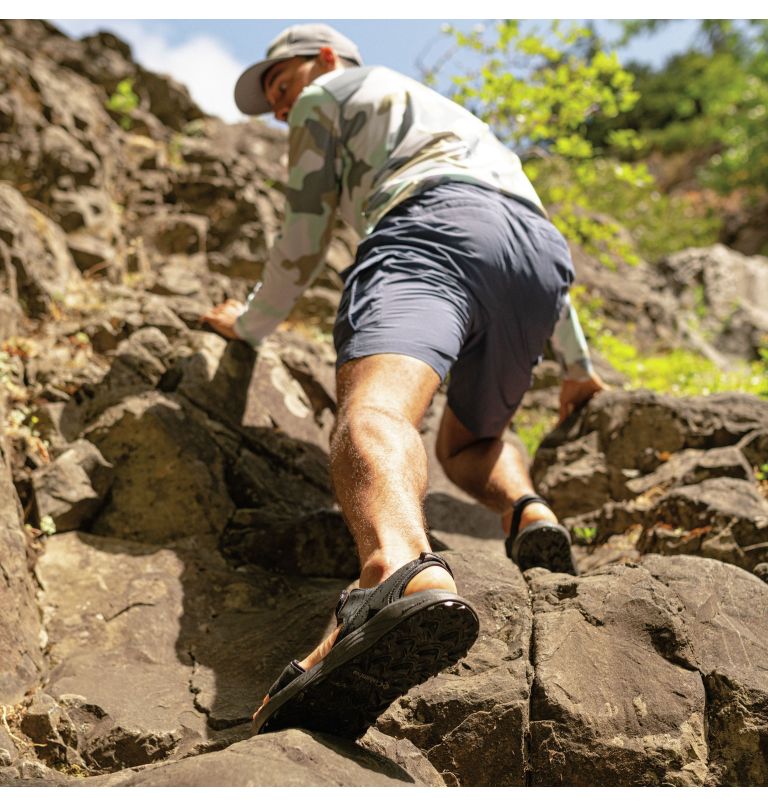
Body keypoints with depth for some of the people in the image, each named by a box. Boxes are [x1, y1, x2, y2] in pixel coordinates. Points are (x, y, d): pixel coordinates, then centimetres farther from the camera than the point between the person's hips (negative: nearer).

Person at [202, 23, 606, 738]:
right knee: (467, 443, 26)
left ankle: (405, 576, -64)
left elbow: (302, 244, 22)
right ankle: (530, 514, -8)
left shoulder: (327, 95, 27)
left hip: (434, 222, -7)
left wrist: (250, 323, 41)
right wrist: (576, 363, 52)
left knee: (372, 412, -31)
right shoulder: (453, 116, 46)